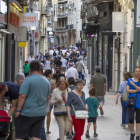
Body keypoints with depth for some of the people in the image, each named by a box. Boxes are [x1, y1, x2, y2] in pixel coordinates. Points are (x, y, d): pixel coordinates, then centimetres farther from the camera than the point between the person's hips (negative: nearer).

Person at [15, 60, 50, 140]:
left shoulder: (28, 80, -12)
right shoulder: (46, 82, 9)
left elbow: (22, 96, -18)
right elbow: (48, 97, 20)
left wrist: (18, 110, -12)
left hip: (28, 113, -6)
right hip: (41, 113, 6)